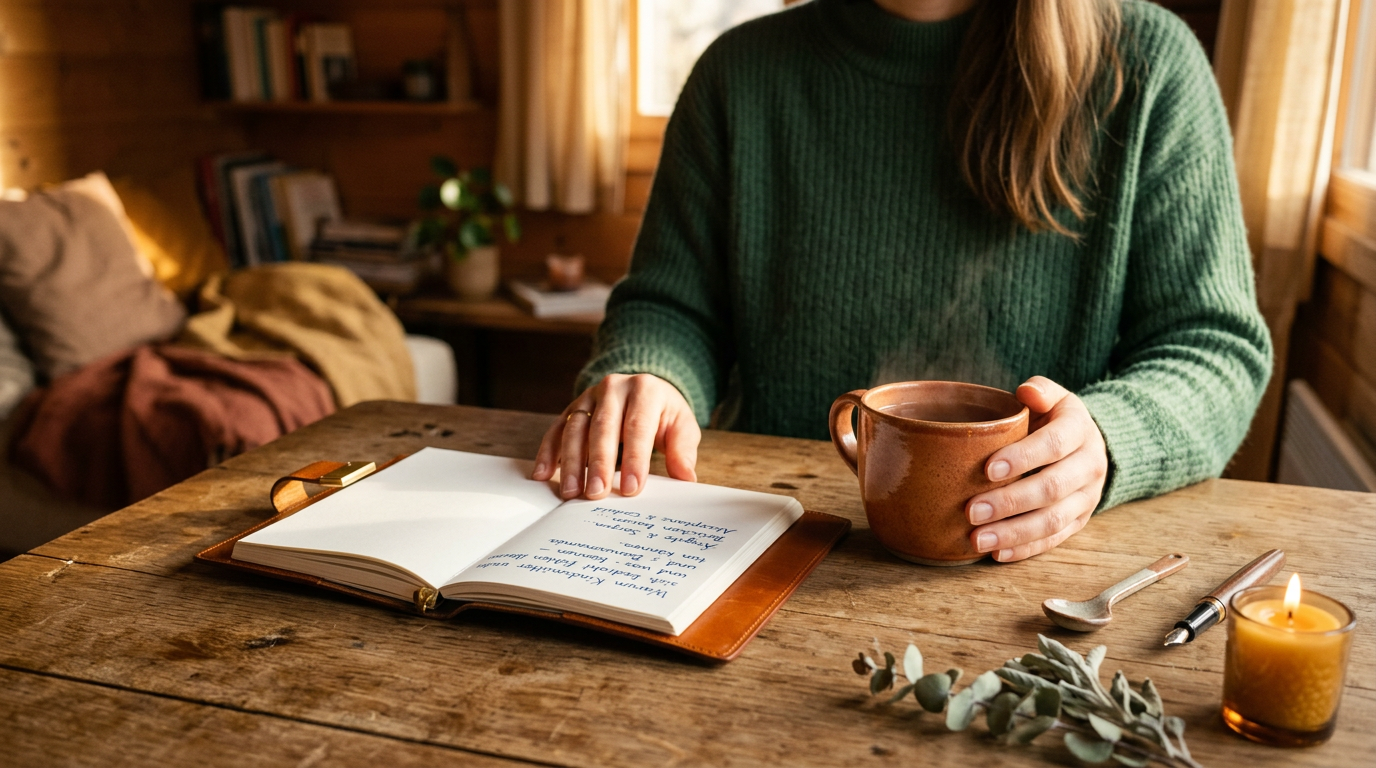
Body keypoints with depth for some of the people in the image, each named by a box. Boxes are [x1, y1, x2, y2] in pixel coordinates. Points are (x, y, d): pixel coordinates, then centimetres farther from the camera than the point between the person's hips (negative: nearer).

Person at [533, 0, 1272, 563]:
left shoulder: (1149, 63, 4)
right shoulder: (743, 71, 9)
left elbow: (1219, 347, 3)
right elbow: (671, 305, 14)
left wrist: (1101, 441, -20)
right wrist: (645, 379, -11)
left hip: (1034, 563, -1)